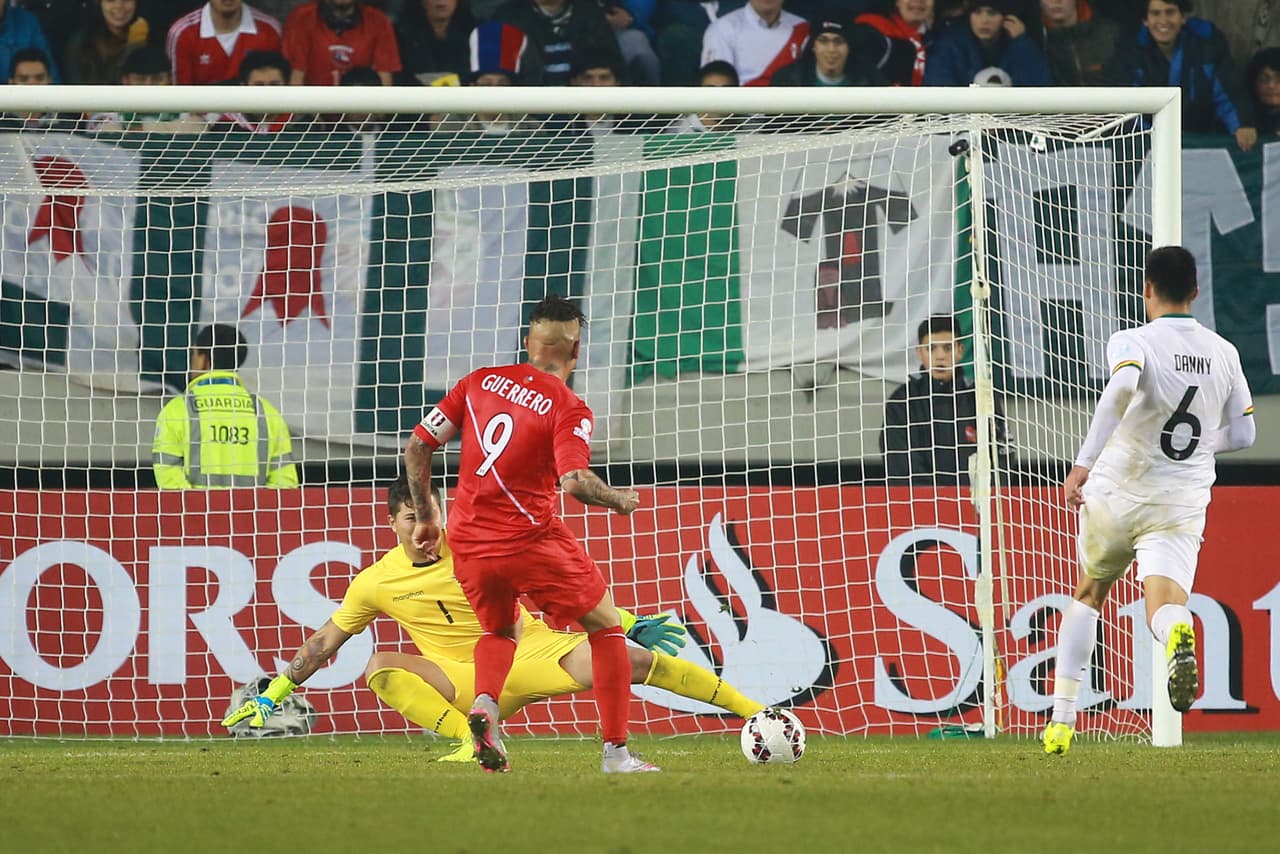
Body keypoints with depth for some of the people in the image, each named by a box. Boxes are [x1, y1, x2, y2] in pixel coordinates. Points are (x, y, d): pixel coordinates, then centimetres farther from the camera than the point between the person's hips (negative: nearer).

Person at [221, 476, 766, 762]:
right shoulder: (374, 584, 0)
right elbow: (323, 644, 11)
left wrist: (626, 621, -3)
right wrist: (272, 696, 8)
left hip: (532, 648, -1)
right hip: (468, 683, 1)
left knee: (630, 659, -22)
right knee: (380, 668, -24)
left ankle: (751, 708, -16)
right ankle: (473, 739, -32)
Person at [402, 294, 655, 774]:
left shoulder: (479, 382, 7)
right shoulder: (568, 409, -7)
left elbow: (417, 447, 7)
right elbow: (575, 482, -22)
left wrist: (425, 517, 19)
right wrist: (620, 499, -2)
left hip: (469, 545, 5)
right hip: (531, 542, -5)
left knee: (499, 631, 30)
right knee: (607, 626, 13)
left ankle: (485, 704, -2)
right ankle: (616, 752, 6)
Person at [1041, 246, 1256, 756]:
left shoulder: (1133, 342, -7)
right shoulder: (1223, 353, 7)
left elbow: (1122, 387, -30)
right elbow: (1242, 435, 13)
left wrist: (1084, 461, -32)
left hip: (1116, 494, -1)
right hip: (1182, 505, 1)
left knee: (1088, 595, 22)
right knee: (1164, 604, -14)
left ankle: (1062, 721, 19)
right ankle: (1178, 636, -54)